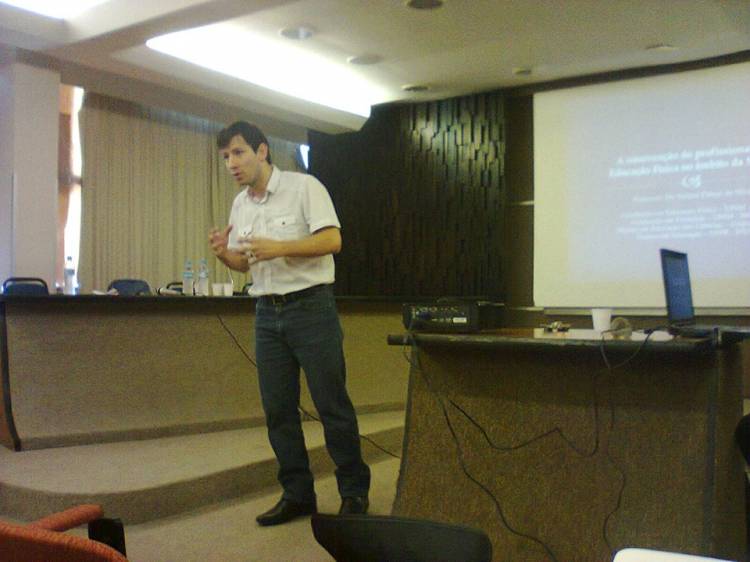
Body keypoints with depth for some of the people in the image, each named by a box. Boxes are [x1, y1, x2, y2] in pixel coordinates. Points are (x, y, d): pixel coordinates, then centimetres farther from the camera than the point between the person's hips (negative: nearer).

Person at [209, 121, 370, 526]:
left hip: (311, 307, -6)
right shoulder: (239, 204, 13)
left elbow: (332, 240, -15)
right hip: (267, 313, 6)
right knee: (277, 409, 7)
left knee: (332, 404, -2)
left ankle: (354, 492, 12)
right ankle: (297, 495, 19)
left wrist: (278, 248, -23)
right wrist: (224, 254, -4)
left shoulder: (304, 187, -7)